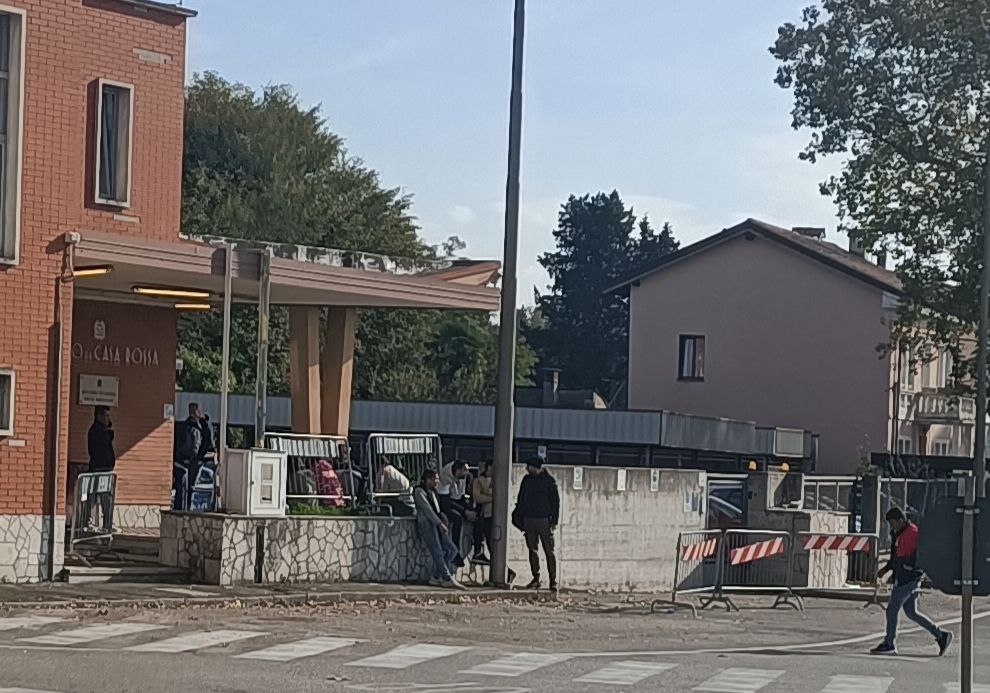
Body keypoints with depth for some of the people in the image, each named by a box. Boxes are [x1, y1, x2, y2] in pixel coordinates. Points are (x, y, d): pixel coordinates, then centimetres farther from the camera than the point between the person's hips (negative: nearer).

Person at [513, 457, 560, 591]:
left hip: (544, 520, -5)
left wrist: (554, 521, -8)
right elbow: (520, 500, 16)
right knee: (532, 550, 8)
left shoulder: (549, 481, -4)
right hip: (528, 519, 5)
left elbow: (555, 501, -3)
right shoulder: (526, 480, 9)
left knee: (549, 551, -4)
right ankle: (535, 579, 15)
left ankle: (553, 581, -3)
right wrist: (519, 518, 11)